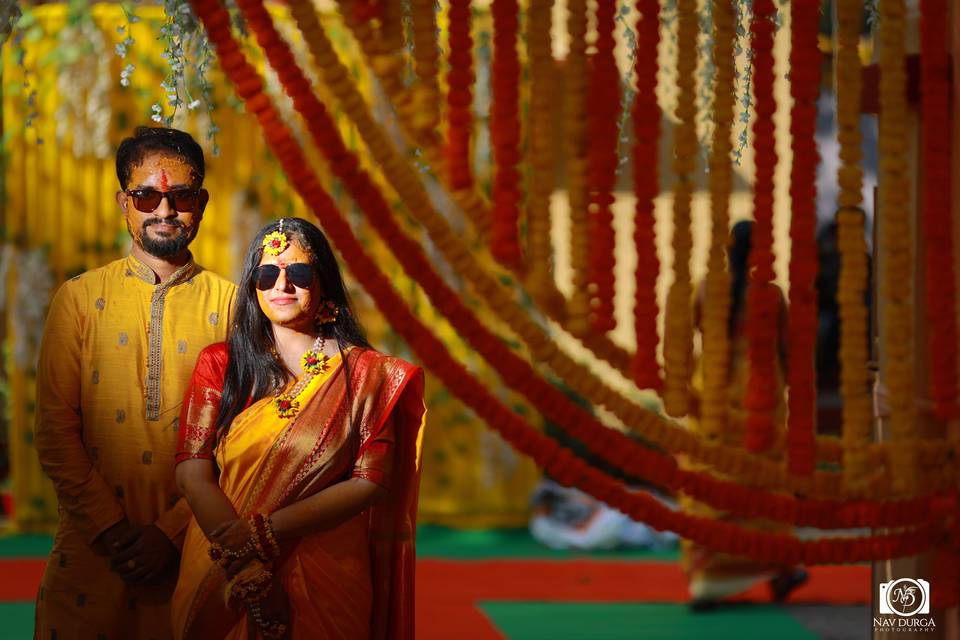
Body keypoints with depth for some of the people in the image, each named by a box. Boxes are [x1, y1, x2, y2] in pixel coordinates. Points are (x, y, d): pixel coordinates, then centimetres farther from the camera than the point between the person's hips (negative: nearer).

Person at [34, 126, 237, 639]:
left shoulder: (229, 304, 4)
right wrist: (111, 530, -9)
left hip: (193, 553, 0)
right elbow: (54, 428, 1)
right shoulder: (80, 298, 5)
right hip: (92, 554, 0)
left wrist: (172, 530, -11)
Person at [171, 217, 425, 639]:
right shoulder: (219, 364, 3)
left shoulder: (364, 372, 0)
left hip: (325, 584, -1)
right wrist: (246, 564, -21)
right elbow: (192, 473, -6)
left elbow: (370, 483, -8)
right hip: (222, 583, 1)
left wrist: (265, 532, -18)